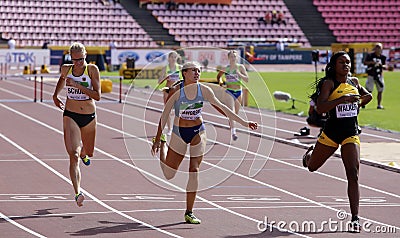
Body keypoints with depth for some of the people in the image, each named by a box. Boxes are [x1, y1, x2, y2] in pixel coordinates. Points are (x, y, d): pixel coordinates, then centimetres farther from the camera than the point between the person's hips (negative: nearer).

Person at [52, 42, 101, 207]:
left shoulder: (92, 70, -9)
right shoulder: (66, 69, -2)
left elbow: (97, 96, -18)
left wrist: (77, 85, -24)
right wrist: (55, 95, 21)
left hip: (89, 117, 1)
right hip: (70, 115, -1)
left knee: (88, 153, 22)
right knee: (73, 156, -17)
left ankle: (83, 153, 61)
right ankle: (78, 193, -26)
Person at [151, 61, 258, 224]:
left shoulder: (204, 90, -6)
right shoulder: (176, 91, -13)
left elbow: (221, 107, -1)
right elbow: (165, 115, -8)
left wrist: (243, 123, -3)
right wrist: (157, 139, -8)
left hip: (198, 132, 2)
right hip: (179, 133, -1)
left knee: (194, 171, -4)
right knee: (168, 174, 4)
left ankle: (189, 213, 3)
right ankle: (162, 144, 36)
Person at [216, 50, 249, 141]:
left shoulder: (240, 67, 0)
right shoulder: (225, 68, -1)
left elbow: (247, 79, -5)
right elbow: (218, 76, 15)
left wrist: (239, 74, -20)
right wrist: (220, 81, -5)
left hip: (238, 92, 3)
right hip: (229, 91, -3)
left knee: (236, 113, 15)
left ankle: (230, 122, 45)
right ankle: (233, 132, -26)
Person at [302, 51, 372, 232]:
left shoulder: (354, 82, 7)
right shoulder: (329, 83, -8)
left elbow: (367, 95, 30)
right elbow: (320, 107, -23)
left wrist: (358, 104, 13)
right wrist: (343, 99, -30)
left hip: (351, 134, 2)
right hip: (331, 133, -2)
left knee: (353, 175, -12)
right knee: (312, 166, 20)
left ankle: (355, 218, -13)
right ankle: (310, 154, 59)